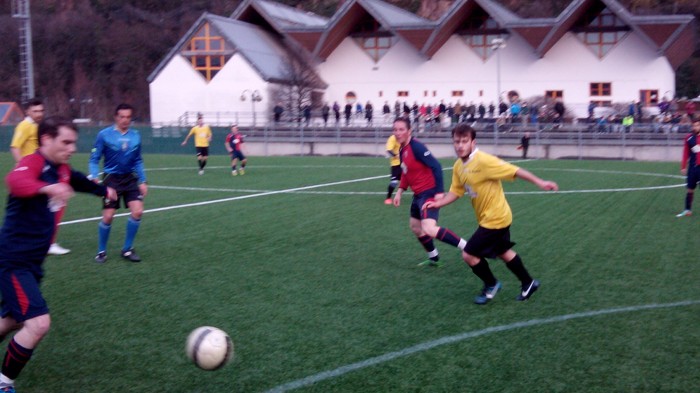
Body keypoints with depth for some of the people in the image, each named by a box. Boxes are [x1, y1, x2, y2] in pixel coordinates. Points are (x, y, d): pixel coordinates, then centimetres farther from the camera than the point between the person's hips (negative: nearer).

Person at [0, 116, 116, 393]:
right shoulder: (33, 162, -18)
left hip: (32, 262, 9)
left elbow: (79, 181, 32)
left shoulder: (62, 170, 8)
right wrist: (48, 187, -63)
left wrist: (104, 191, 51)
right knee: (38, 323, -18)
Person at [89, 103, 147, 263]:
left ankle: (127, 249, 9)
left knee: (137, 211, -9)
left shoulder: (136, 136, 3)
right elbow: (94, 159, -6)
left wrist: (142, 181, 8)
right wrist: (95, 177, -22)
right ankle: (101, 251, 17)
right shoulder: (104, 135, -9)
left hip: (130, 179, 4)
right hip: (111, 179, -3)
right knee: (108, 216, -5)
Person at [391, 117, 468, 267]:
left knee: (429, 229, -26)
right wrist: (399, 191, 15)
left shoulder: (416, 147, -18)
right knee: (415, 227, 22)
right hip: (418, 194, 10)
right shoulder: (402, 150, 10)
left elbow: (436, 167, -23)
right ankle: (434, 258, 40)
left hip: (429, 193, -10)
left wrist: (439, 191, -26)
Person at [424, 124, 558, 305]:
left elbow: (514, 171, -23)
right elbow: (455, 192, 7)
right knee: (503, 252, 26)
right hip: (492, 217, 9)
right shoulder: (458, 166, -2)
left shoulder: (484, 161, -26)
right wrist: (437, 203, -6)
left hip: (495, 218, -9)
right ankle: (528, 283, 44)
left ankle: (491, 285, 19)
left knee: (468, 254, -5)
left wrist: (539, 182, -23)